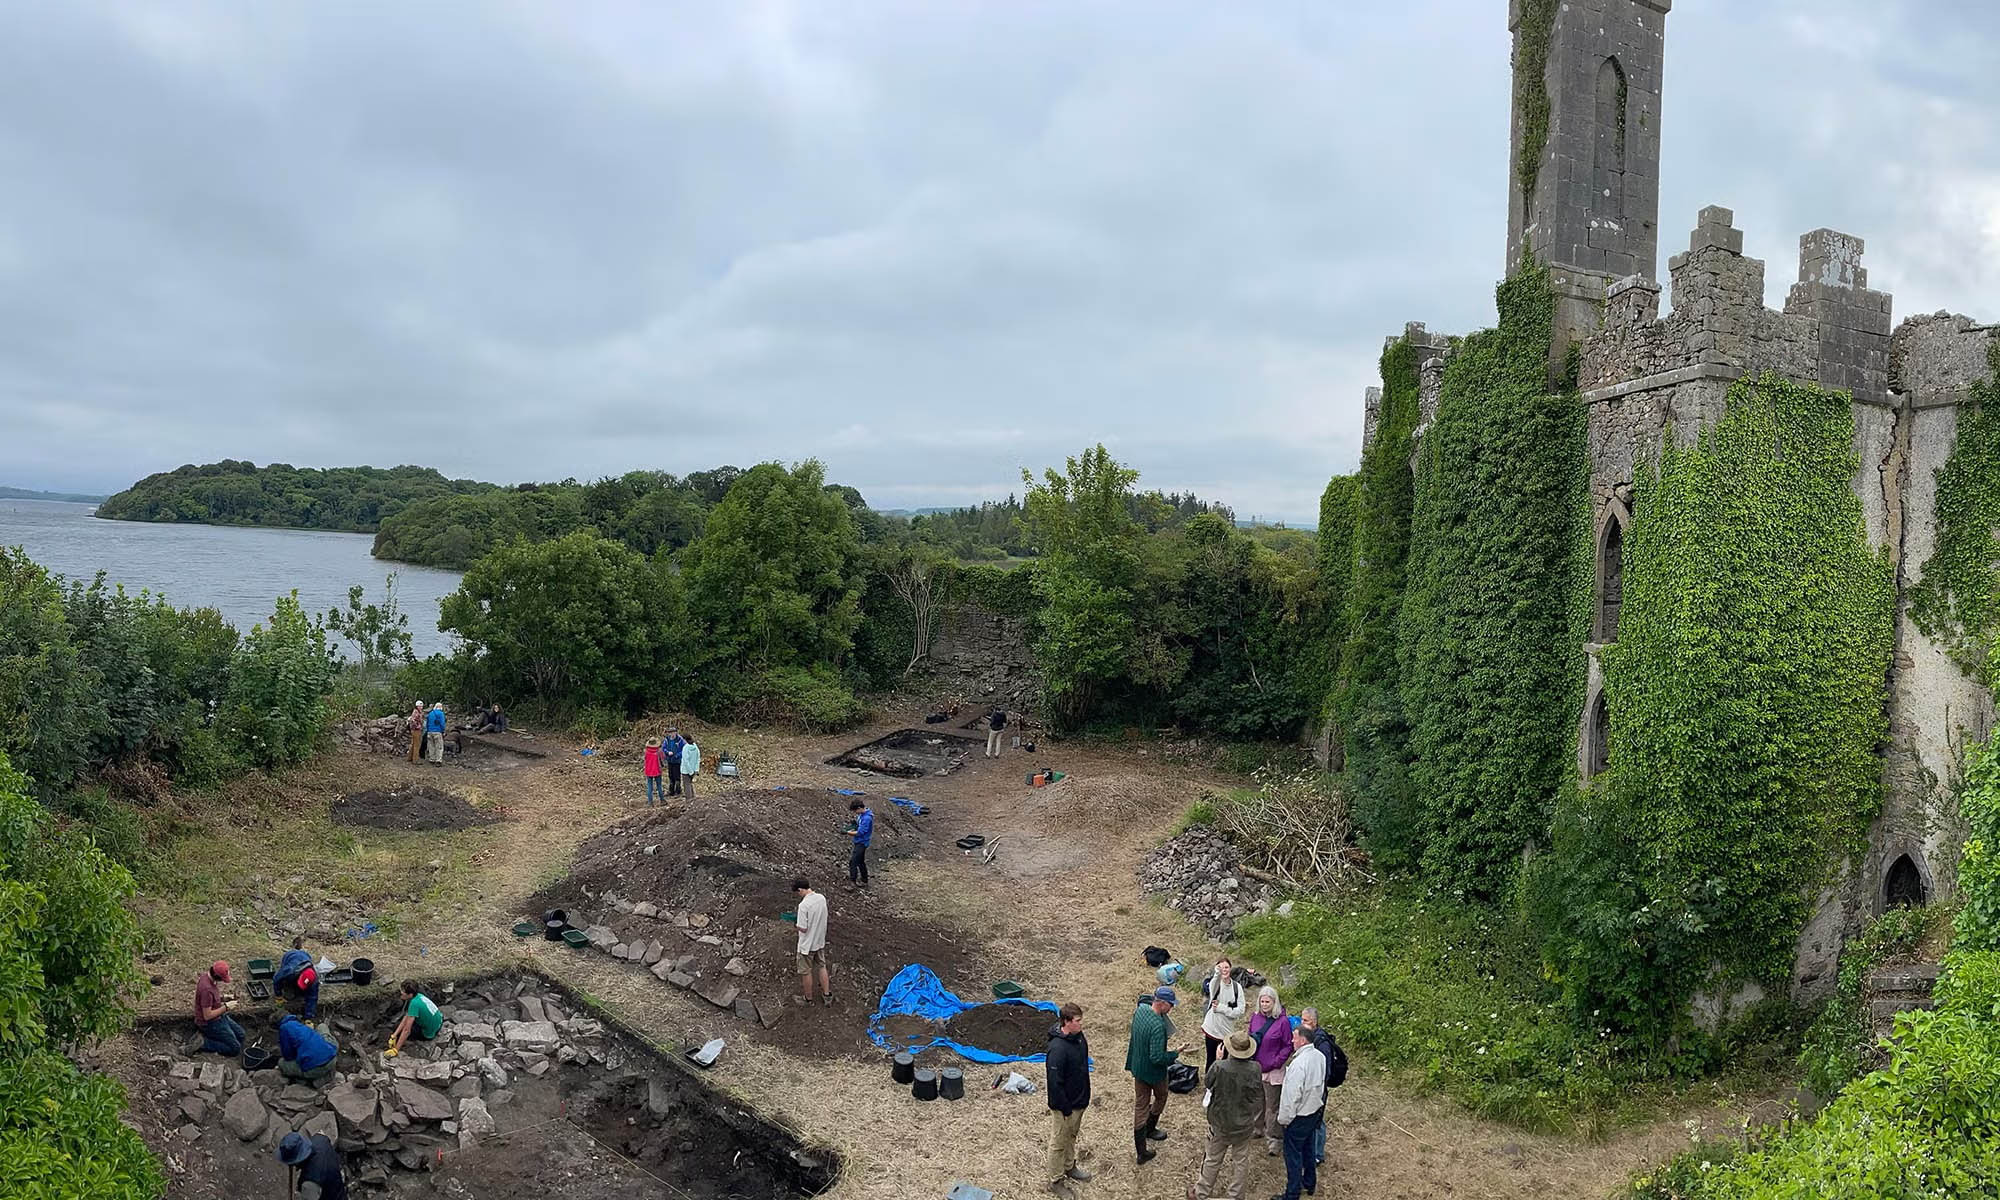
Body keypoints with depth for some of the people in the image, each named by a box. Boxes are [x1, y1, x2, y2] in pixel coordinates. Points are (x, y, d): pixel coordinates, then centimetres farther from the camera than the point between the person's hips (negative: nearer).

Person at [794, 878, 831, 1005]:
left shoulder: (804, 905, -29)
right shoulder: (822, 898, -6)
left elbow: (803, 928, -24)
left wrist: (798, 926, -3)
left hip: (807, 945, -6)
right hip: (820, 941, 7)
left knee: (806, 972, 13)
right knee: (822, 967, 23)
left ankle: (808, 998, 29)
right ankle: (827, 995, 31)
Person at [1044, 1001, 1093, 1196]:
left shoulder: (1079, 1037, -5)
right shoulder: (1057, 1048, -33)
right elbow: (1055, 1083, -28)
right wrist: (1065, 1109, -20)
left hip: (1079, 1100, 8)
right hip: (1065, 1105, -8)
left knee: (1072, 1136, 27)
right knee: (1060, 1143, 11)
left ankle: (1070, 1167, 48)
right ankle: (1055, 1180, 28)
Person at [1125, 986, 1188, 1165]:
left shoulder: (1140, 1011, -9)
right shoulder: (1158, 1026, -34)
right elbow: (1157, 1057, -34)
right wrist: (1175, 1053, -20)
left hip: (1138, 1067, 7)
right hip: (1154, 1071, -7)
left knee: (1140, 1106, 14)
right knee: (1161, 1097, 25)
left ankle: (1140, 1151, 20)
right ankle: (1149, 1129, 45)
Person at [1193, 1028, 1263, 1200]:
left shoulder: (1219, 1067, -29)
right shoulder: (1255, 1069, -22)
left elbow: (1207, 1083, -7)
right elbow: (1259, 1096, -6)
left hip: (1220, 1123, -1)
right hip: (1245, 1125, 1)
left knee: (1212, 1160, 20)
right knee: (1242, 1161, 22)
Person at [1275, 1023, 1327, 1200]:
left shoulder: (1298, 1063, -31)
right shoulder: (1320, 1057, -5)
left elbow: (1291, 1095, -25)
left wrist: (1283, 1119, -13)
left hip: (1299, 1117, -8)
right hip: (1315, 1112, 8)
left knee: (1293, 1156, 6)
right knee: (1308, 1149, 26)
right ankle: (1310, 1183, 43)